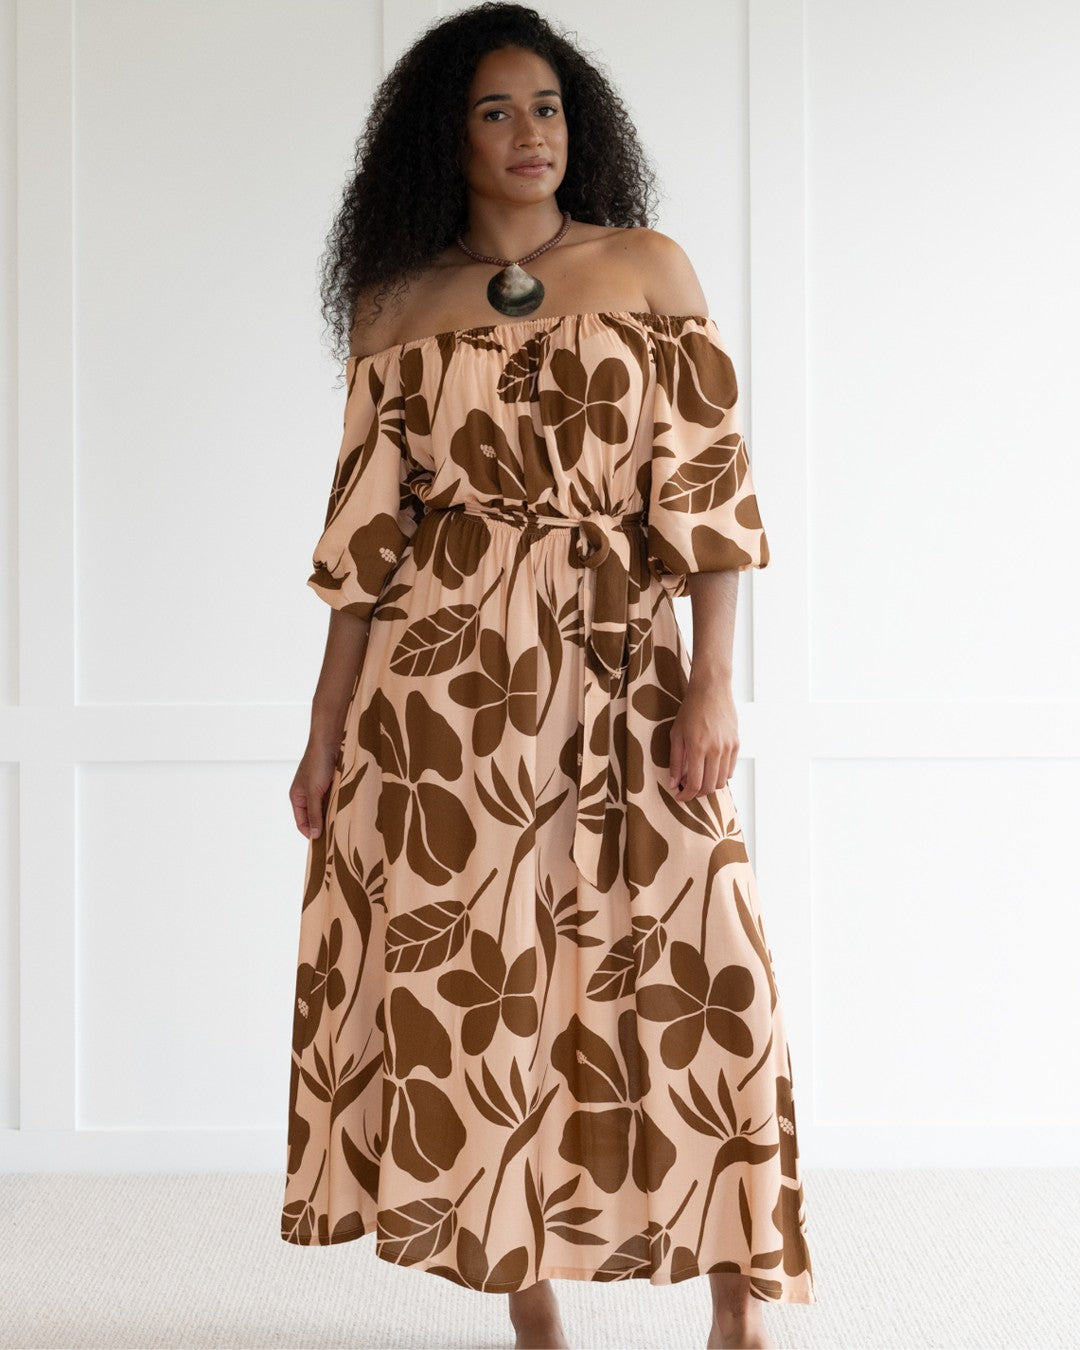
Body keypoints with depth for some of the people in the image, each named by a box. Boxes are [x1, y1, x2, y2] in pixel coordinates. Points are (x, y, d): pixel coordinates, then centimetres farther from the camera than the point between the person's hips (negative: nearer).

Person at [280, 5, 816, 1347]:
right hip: (443, 686, 1)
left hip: (618, 673, -1)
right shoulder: (394, 306, 9)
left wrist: (712, 684, -8)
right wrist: (325, 731, 7)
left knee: (695, 965, -8)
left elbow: (704, 483, 1)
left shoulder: (651, 270, 7)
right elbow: (369, 531, 10)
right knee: (468, 981, 1)